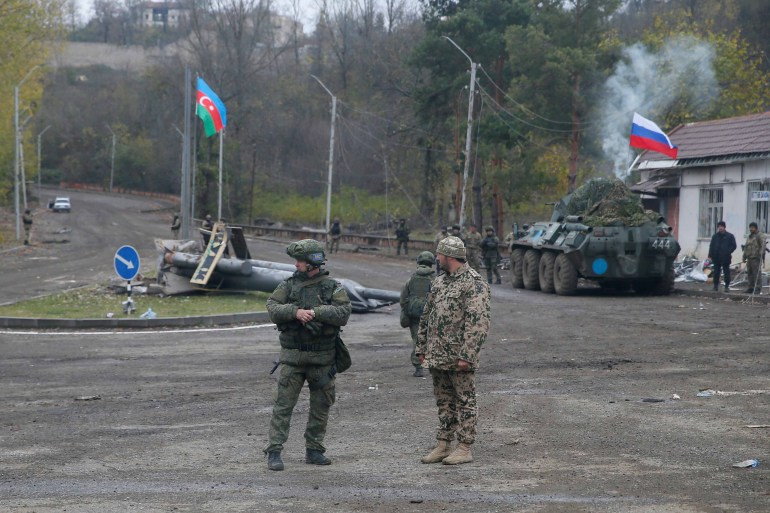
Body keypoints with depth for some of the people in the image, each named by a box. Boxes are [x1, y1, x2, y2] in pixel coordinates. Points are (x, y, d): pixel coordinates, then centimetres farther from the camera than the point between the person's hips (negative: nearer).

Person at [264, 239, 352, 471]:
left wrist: (315, 312, -21)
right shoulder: (289, 285, 4)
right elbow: (272, 308, -6)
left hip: (322, 358, 1)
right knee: (283, 404, -5)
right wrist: (295, 312, -22)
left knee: (321, 406, 8)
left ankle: (314, 450, 21)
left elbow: (343, 313, -13)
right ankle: (274, 452, -4)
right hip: (293, 356, 0)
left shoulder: (333, 287, 0)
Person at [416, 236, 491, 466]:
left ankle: (465, 449, 5)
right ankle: (443, 445, 21)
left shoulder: (474, 284, -12)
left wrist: (466, 355, -22)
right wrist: (422, 348, 14)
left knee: (465, 401, 0)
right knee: (444, 401, 14)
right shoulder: (439, 282, 14)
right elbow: (426, 317, 19)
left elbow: (478, 323, -18)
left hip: (459, 359, -8)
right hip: (437, 357, 8)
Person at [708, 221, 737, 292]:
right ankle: (715, 285, 13)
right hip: (716, 258, 3)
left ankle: (727, 286, 5)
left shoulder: (729, 236, 2)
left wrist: (729, 252, -12)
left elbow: (733, 246, 0)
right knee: (716, 272, 6)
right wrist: (710, 255, 0)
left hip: (725, 258, -3)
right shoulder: (715, 236, 12)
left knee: (726, 272, 0)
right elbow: (711, 246, 11)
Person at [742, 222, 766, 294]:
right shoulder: (749, 237, 24)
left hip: (756, 258, -8)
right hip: (749, 258, 8)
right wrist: (744, 257, 24)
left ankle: (758, 288, -11)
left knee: (756, 274, -11)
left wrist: (761, 253, -29)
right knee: (749, 274, 8)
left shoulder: (760, 236, -3)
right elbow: (746, 248, 28)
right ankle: (751, 288, 14)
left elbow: (763, 245, -17)